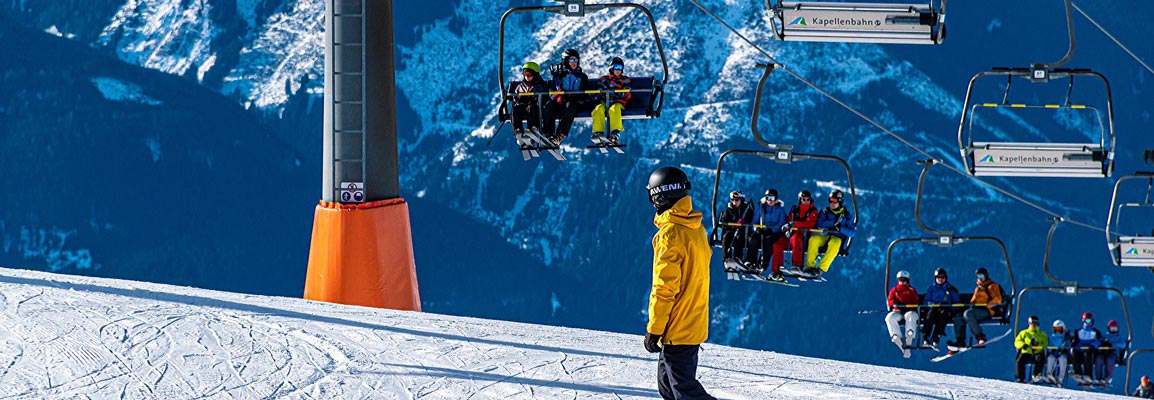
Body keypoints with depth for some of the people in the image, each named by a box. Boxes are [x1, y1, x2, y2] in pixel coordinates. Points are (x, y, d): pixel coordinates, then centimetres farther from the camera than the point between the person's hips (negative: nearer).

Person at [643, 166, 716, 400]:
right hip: (696, 325, 9)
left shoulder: (669, 233, -19)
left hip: (677, 330, -9)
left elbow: (664, 288, -20)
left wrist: (653, 330, -13)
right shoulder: (696, 229, 9)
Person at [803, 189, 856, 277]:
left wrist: (840, 228, -15)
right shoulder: (825, 212, 13)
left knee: (835, 243, -38)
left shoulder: (847, 215, 10)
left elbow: (852, 232, 1)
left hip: (837, 238, -2)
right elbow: (819, 224, -4)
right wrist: (835, 222, -13)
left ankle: (821, 269, -40)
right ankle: (810, 266, -31)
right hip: (823, 236, 2)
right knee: (813, 239, -32)